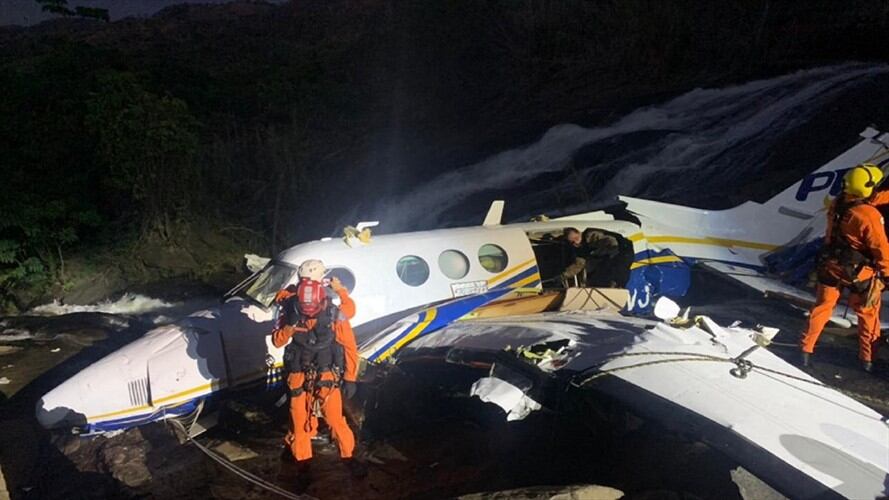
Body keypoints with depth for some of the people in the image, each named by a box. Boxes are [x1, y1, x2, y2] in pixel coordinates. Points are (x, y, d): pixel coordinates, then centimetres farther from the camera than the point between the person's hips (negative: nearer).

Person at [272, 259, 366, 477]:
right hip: (299, 376, 2)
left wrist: (350, 378, -6)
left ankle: (348, 455, 26)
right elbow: (277, 341, -6)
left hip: (327, 376, -2)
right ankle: (302, 459, 32)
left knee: (335, 418, 3)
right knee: (300, 418, 11)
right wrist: (290, 324, -26)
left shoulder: (335, 315, -20)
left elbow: (350, 347, -10)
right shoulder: (290, 311, -14)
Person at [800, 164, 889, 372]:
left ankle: (806, 349, 23)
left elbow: (867, 200, 10)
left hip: (830, 267, 5)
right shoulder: (869, 216, -28)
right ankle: (867, 358, 24)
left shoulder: (838, 203, -9)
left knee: (822, 308, 17)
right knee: (868, 314, 15)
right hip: (859, 273, -5)